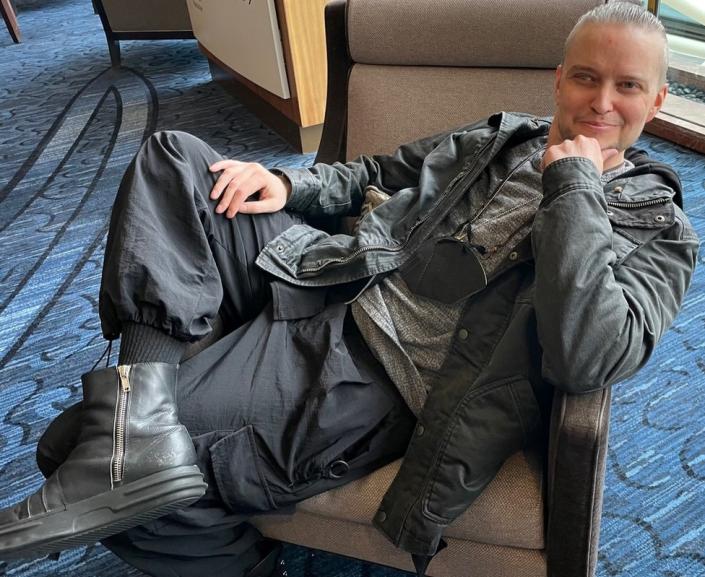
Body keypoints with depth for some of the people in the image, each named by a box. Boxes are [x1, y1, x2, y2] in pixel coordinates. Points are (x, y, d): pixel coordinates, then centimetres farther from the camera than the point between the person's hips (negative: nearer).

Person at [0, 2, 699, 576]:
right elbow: (377, 173, 21)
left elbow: (587, 357, -22)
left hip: (379, 385, -7)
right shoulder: (495, 137, 13)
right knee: (172, 158, -5)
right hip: (332, 290, 7)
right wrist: (285, 182, 3)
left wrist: (572, 184, -16)